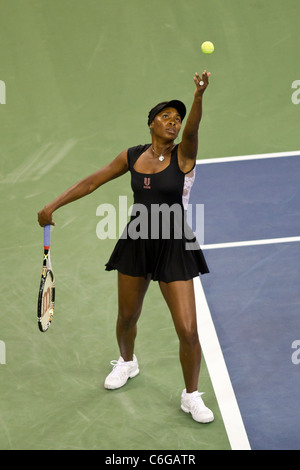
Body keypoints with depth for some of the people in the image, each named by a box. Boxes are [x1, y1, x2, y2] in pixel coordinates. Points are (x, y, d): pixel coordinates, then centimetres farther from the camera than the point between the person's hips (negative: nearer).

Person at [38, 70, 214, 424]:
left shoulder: (183, 155, -11)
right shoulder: (132, 157, 0)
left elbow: (192, 128, -32)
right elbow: (93, 181, 10)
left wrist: (199, 96, -53)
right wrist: (53, 206, 9)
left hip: (174, 249, -4)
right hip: (136, 244, 4)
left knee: (187, 330, -7)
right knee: (127, 316, 20)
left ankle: (191, 396, 16)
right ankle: (126, 362, 53)